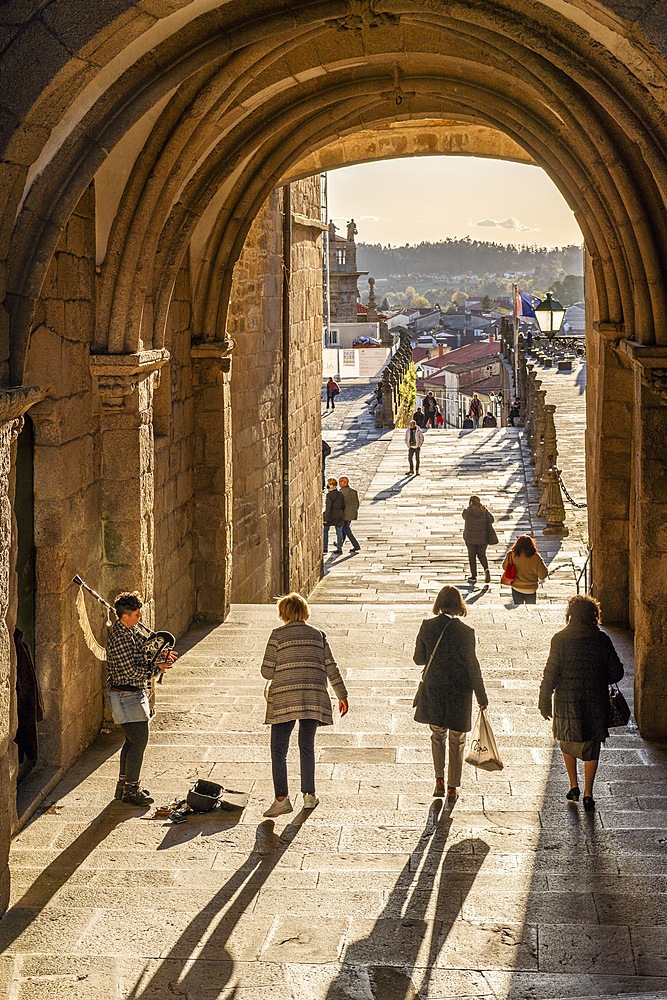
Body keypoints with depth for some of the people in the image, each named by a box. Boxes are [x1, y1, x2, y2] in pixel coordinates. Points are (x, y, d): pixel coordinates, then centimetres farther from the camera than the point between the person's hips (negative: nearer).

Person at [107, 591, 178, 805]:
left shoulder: (129, 630, 6)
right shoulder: (120, 639, -24)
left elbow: (143, 652, 16)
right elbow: (133, 671, -25)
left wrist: (161, 656, -2)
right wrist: (157, 668, -14)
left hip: (133, 693, 10)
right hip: (126, 696, -10)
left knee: (133, 740, 18)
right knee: (139, 741, -5)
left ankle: (123, 784, 29)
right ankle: (131, 790, 4)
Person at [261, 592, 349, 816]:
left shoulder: (278, 634, 1)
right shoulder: (318, 635, 10)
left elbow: (267, 670, -2)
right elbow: (331, 668, 7)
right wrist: (342, 696, 12)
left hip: (284, 699, -3)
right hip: (314, 698, 3)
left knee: (279, 750, 0)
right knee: (307, 746, 16)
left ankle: (281, 798, -10)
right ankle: (308, 795, 18)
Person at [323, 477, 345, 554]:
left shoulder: (329, 495, -17)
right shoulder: (340, 494, 3)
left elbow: (328, 507, -19)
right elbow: (343, 505, 9)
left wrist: (326, 519, -16)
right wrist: (342, 515, 19)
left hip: (331, 516, -5)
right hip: (339, 515, 5)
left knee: (325, 531, 12)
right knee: (339, 532, 8)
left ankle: (325, 547, 14)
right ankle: (339, 548, 8)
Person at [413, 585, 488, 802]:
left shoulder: (427, 626, -8)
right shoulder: (466, 632, -15)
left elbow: (418, 658, 0)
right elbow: (472, 665, -10)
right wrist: (481, 696, -1)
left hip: (433, 689, 2)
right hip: (459, 691, -2)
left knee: (437, 736, 21)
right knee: (457, 740, 11)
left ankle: (439, 780, 15)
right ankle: (452, 788, 15)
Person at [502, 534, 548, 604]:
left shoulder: (512, 555, -14)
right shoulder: (536, 558, -17)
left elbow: (505, 567, 3)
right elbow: (543, 575, -11)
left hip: (517, 589, 1)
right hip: (531, 590, -1)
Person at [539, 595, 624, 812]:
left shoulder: (560, 639, -9)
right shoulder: (602, 640, -4)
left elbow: (551, 674, -9)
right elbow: (616, 672, 0)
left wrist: (544, 701, 0)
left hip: (567, 700, -1)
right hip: (595, 702, 1)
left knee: (567, 741, 20)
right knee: (591, 745, 9)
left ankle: (574, 786, 20)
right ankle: (588, 793, 5)